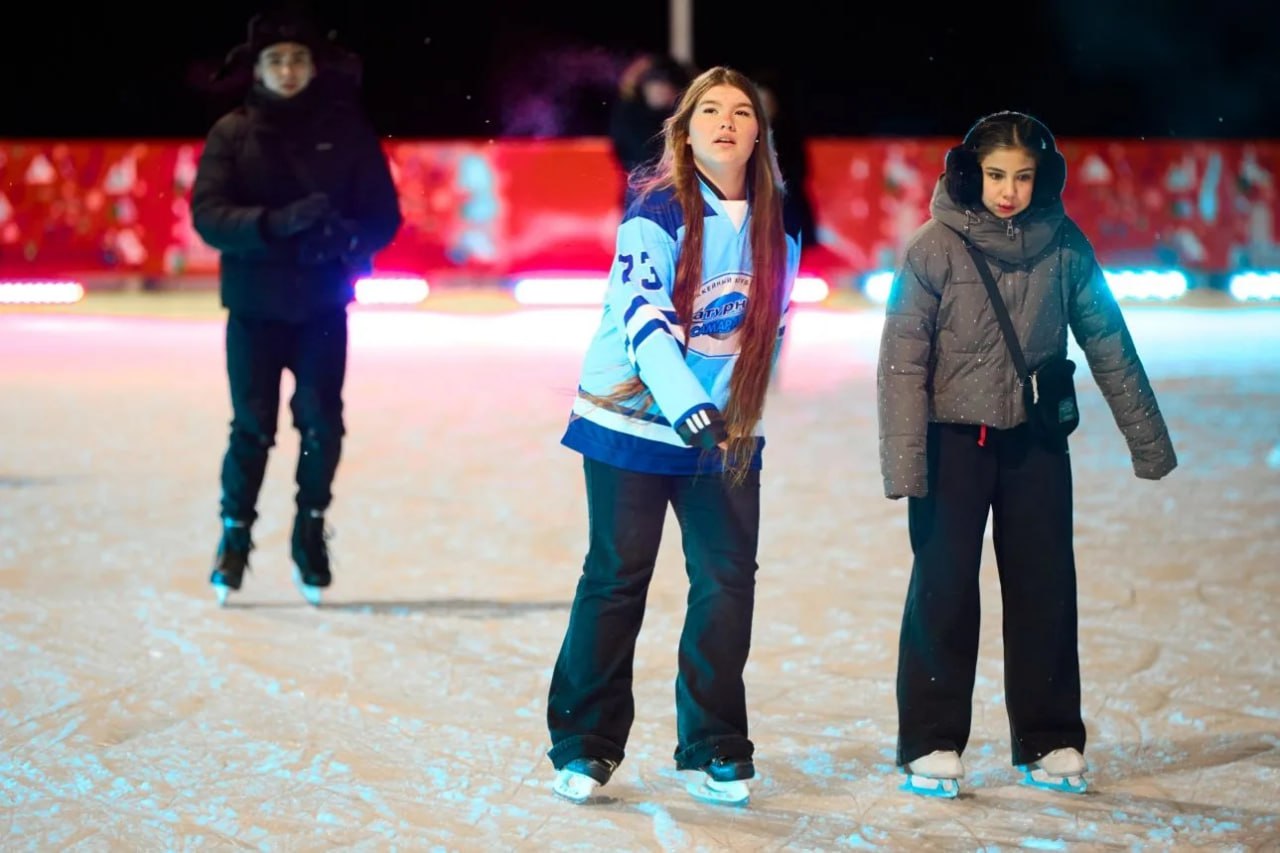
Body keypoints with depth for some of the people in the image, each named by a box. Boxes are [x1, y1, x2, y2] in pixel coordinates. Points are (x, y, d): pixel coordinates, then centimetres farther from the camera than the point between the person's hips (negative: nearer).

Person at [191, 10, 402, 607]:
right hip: (254, 305, -1)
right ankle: (236, 532, 20)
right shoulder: (232, 133, -2)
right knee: (252, 427, -1)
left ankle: (311, 526, 20)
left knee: (321, 423, -4)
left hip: (323, 306, 1)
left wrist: (348, 239, -21)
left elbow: (384, 215, 0)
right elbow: (207, 214, -11)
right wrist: (276, 223, -27)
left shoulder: (346, 131, 0)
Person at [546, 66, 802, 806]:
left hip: (727, 434, 5)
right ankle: (585, 746, 10)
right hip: (634, 421, -4)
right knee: (617, 579, 0)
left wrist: (745, 419, 10)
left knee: (728, 582, 0)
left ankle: (714, 750, 10)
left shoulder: (777, 226, 5)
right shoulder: (659, 212, -13)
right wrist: (687, 410, -33)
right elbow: (640, 316, -23)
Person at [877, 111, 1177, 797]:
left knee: (1045, 588, 6)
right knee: (944, 591, -2)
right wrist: (904, 461, -19)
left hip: (1036, 442, 3)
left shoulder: (1063, 245, -2)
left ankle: (1050, 742, 15)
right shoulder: (936, 248, -11)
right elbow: (903, 360, -12)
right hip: (954, 439, -3)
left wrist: (1148, 441, 7)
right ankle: (931, 744, 5)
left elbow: (1109, 347, 5)